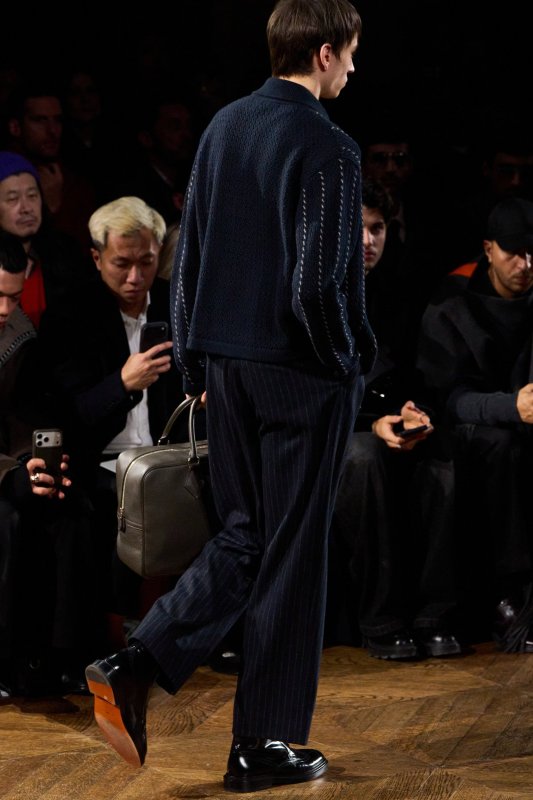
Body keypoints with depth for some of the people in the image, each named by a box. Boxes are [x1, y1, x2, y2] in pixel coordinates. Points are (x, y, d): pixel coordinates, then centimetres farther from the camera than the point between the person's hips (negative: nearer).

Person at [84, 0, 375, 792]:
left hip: (229, 367, 7)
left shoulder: (224, 127, 7)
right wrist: (354, 357, -2)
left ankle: (133, 670, 3)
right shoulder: (328, 148, -15)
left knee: (243, 538, 18)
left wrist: (197, 366, 17)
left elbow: (187, 259, 10)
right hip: (301, 373, -7)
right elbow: (318, 285, -20)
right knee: (291, 555, 4)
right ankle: (262, 746, 12)